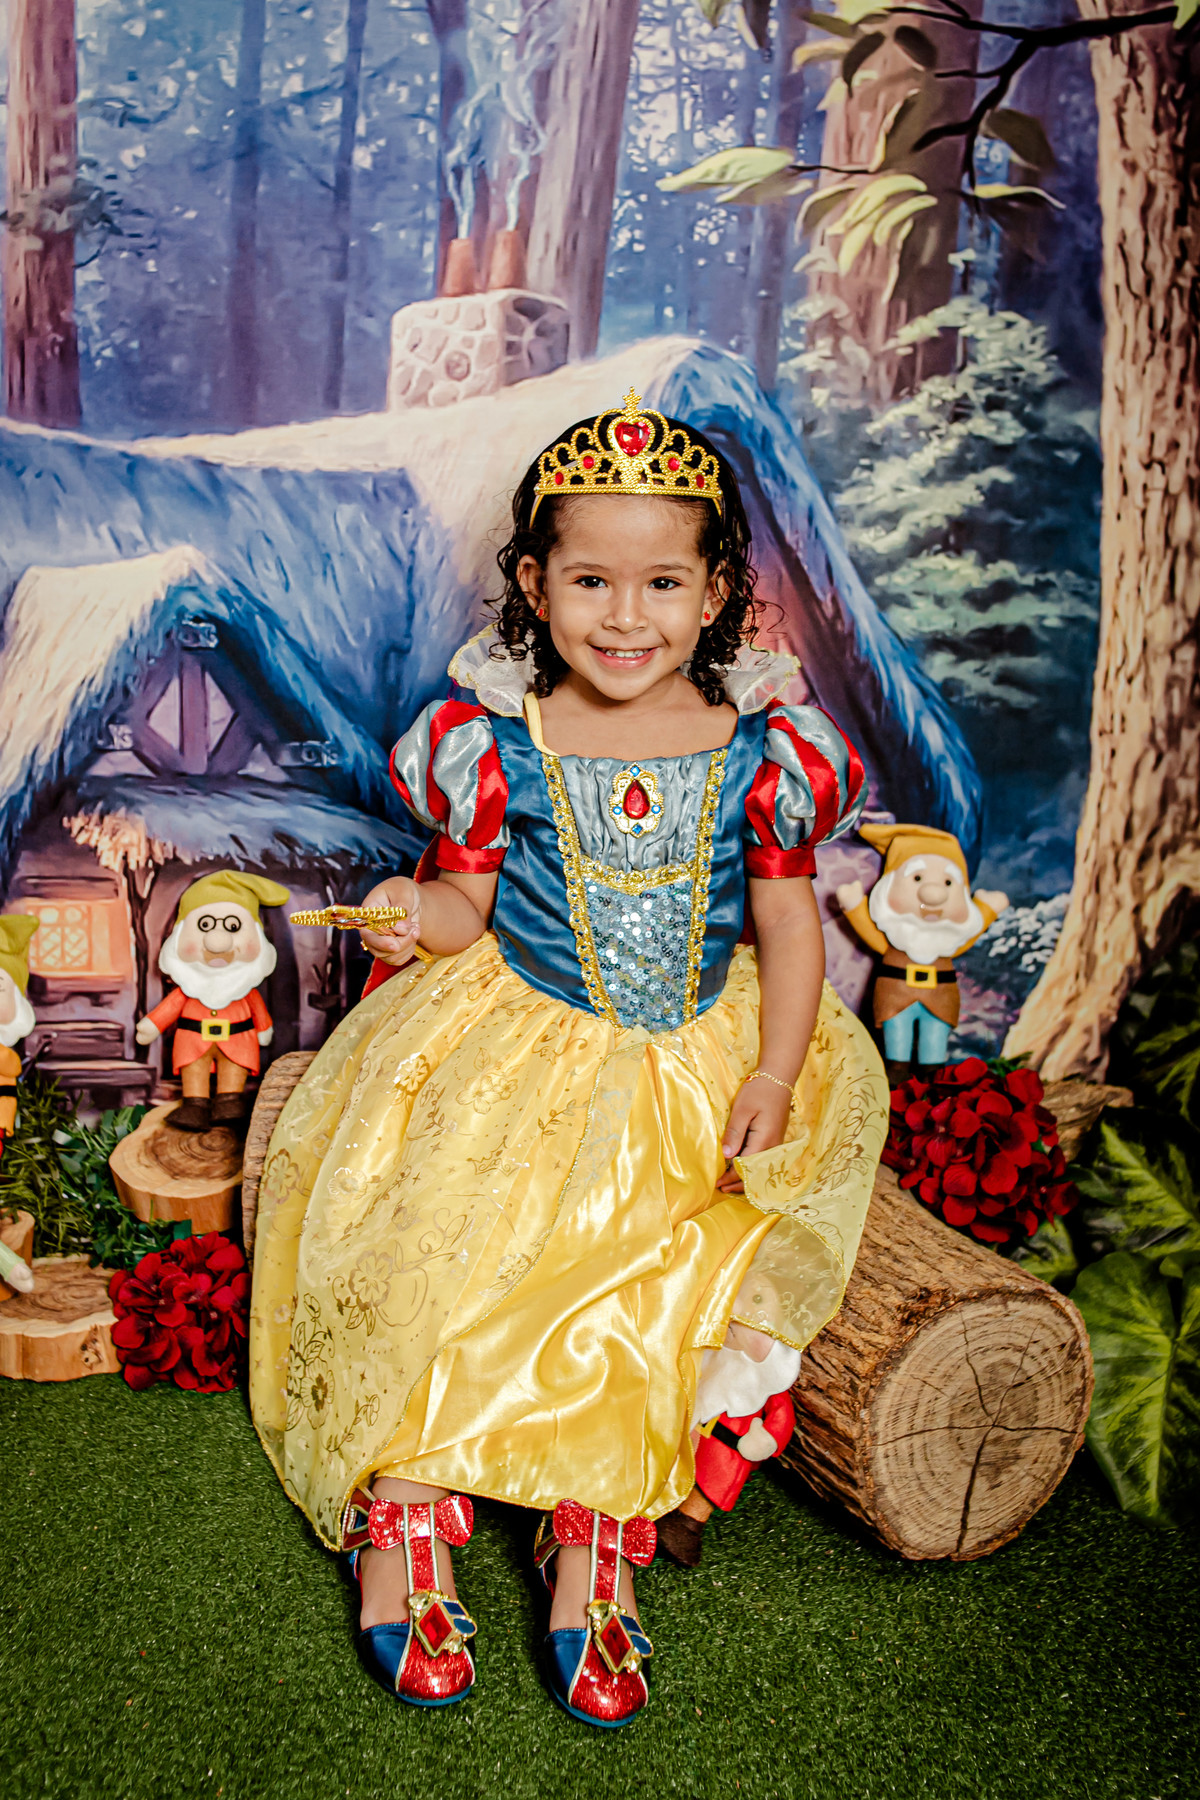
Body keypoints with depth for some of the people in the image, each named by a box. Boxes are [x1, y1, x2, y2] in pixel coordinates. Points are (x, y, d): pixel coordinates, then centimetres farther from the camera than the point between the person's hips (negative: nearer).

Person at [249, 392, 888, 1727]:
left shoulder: (760, 751, -6)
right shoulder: (495, 742, -7)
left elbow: (789, 920, 0)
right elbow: (469, 899, 1)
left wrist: (774, 1078, -10)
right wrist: (420, 910, -24)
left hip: (698, 1057, 1)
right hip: (514, 1036, 0)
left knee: (651, 1274, -14)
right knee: (428, 1238, -13)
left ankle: (594, 1534, 2)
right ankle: (400, 1516, 4)